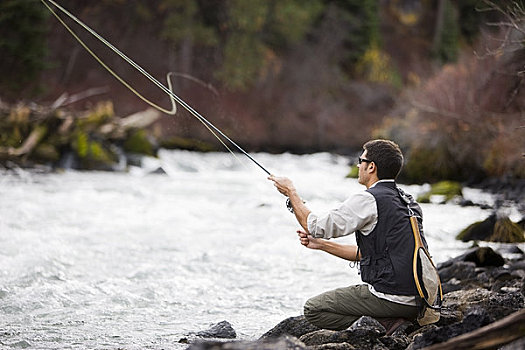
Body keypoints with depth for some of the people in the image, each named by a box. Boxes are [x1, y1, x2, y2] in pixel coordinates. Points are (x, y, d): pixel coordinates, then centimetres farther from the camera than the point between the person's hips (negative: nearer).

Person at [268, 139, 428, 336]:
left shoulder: (369, 200, -13)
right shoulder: (407, 201, 15)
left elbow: (317, 227, -5)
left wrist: (291, 192, 9)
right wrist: (321, 244, 24)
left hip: (392, 299, -9)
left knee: (314, 309, 3)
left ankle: (384, 325, -8)